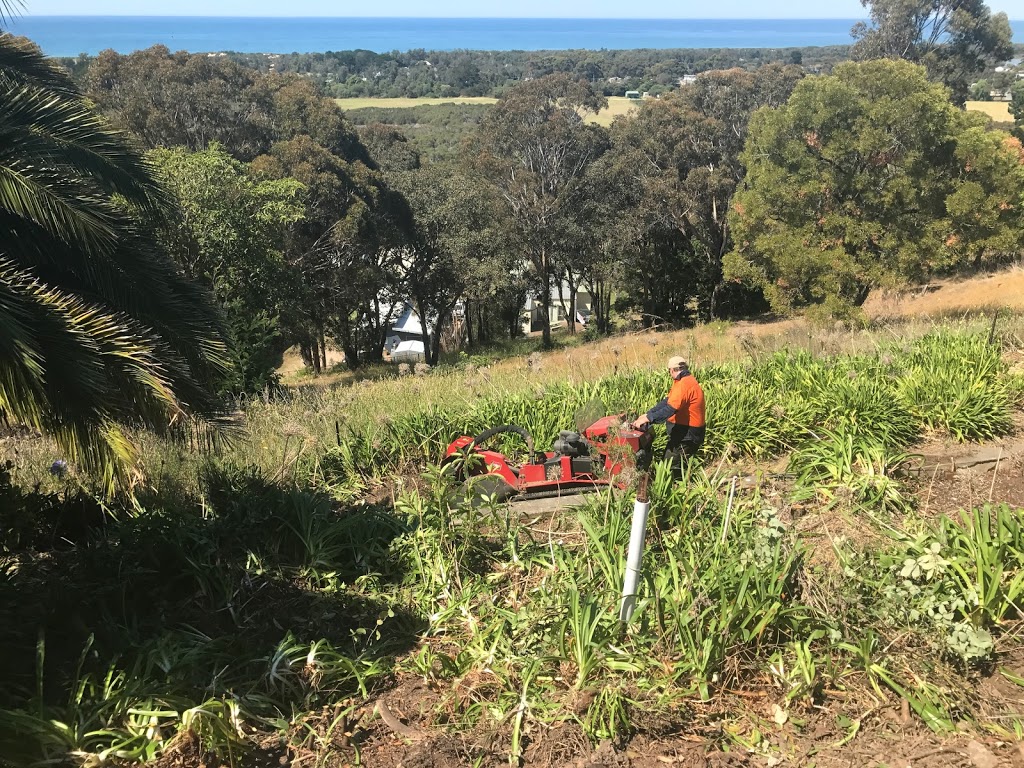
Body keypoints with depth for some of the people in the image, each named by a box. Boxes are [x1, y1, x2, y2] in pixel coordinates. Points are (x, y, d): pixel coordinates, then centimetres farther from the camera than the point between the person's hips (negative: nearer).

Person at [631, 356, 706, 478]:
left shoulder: (684, 384, -21)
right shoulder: (685, 381, 12)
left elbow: (670, 409, -30)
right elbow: (667, 401, 13)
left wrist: (647, 418, -29)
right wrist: (647, 414, 6)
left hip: (686, 435, -10)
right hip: (684, 432, 10)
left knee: (671, 469, -6)